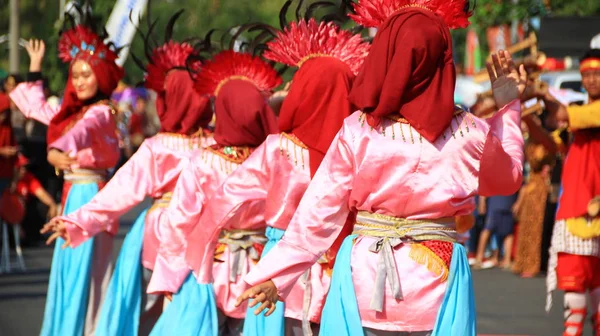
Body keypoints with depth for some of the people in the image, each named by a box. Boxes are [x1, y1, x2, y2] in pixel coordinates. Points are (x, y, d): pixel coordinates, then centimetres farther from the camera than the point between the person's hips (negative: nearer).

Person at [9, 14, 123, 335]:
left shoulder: (101, 112, -13)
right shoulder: (73, 111, 13)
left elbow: (80, 132, -34)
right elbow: (37, 107, 28)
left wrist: (57, 151, -54)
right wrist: (34, 67, 32)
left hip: (90, 194, -9)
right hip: (73, 194, 9)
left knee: (84, 266, -8)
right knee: (68, 266, 12)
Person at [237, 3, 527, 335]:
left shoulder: (358, 131, -8)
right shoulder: (468, 133, -6)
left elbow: (318, 212, -5)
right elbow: (506, 177, 15)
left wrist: (276, 275, 3)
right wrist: (508, 106, 23)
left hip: (367, 278, 0)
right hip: (436, 281, 0)